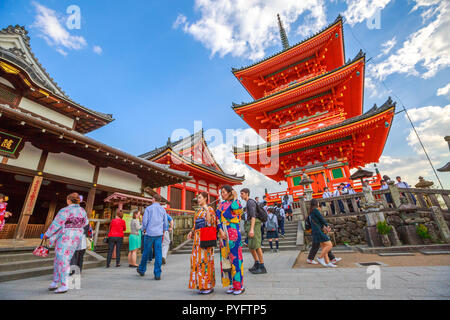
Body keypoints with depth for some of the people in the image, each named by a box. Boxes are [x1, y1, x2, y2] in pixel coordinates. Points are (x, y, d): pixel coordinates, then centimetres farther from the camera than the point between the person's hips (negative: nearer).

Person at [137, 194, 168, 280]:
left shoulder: (148, 208, -1)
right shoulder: (163, 210, 6)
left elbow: (144, 221, -6)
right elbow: (166, 224, 8)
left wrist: (144, 229, 11)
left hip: (149, 233, -1)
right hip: (159, 234, 1)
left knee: (146, 252, 15)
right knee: (158, 254, 2)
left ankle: (141, 270, 34)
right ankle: (157, 274, 2)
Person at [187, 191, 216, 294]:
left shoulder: (209, 209, -6)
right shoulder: (198, 211, 17)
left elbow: (211, 223, -18)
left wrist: (207, 210, -23)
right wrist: (191, 232, 7)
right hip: (197, 237, 8)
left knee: (205, 260, -4)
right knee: (198, 260, 9)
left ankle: (209, 286, 9)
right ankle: (201, 285, 21)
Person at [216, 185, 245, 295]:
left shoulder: (236, 202, 0)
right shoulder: (221, 205, 14)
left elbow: (237, 209, -23)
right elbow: (218, 218, 5)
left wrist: (235, 198, -11)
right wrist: (220, 231, -8)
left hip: (233, 232, -5)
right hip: (223, 234, 5)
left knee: (235, 256, -1)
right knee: (225, 257, 8)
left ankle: (239, 285, 12)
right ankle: (231, 285, 21)